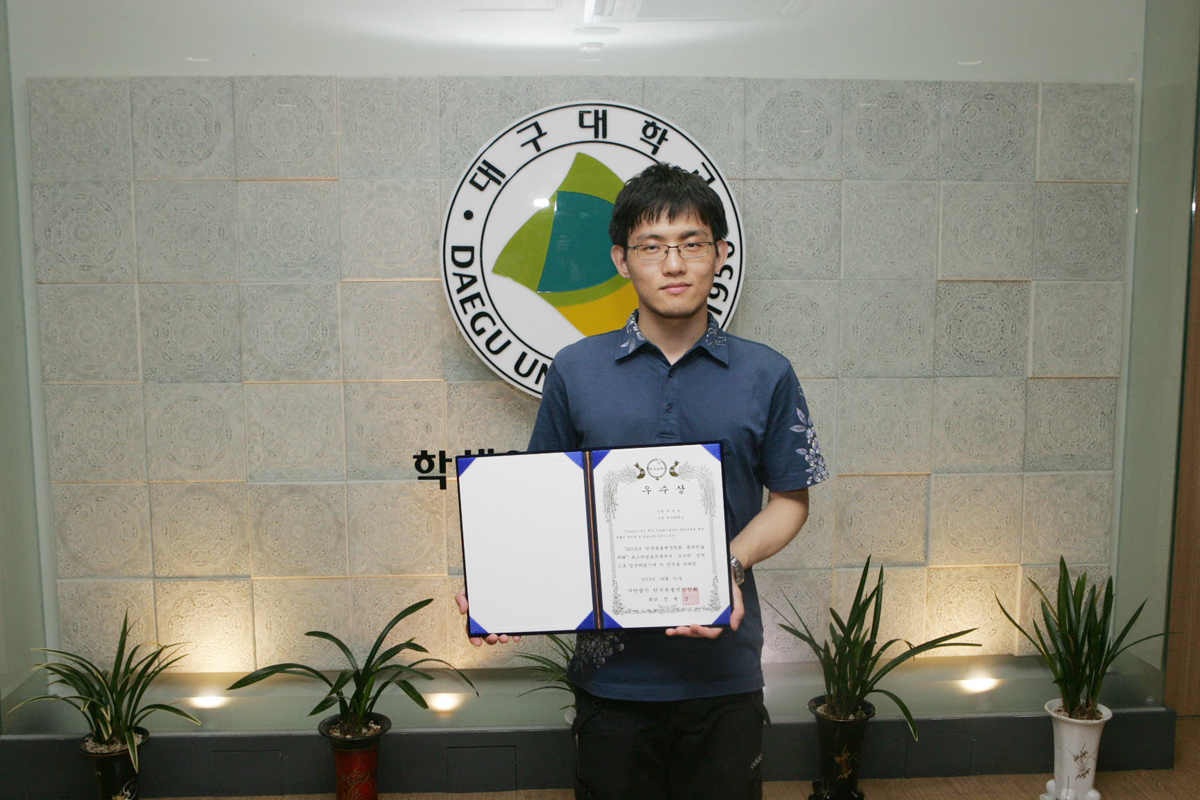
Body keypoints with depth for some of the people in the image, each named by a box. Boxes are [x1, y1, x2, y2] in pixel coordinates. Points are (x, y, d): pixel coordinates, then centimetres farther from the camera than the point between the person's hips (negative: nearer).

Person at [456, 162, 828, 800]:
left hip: (723, 665, 0)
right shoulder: (575, 371, 0)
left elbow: (791, 499, 4)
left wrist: (731, 566, -14)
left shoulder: (765, 375, -1)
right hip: (612, 667, 0)